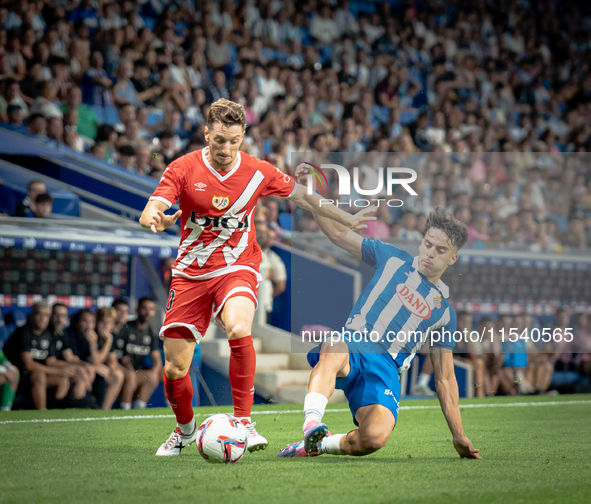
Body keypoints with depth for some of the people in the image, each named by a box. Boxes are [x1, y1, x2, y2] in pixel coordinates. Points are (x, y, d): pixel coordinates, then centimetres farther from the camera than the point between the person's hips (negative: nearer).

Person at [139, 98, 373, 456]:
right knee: (175, 367, -3)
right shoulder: (183, 169, -7)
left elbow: (301, 196, 12)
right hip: (191, 273, 1)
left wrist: (347, 219, 14)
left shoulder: (258, 172, -3)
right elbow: (148, 214, -17)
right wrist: (157, 220, -41)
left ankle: (243, 421, -21)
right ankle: (185, 430, 28)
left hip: (238, 268, -1)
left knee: (239, 329, -34)